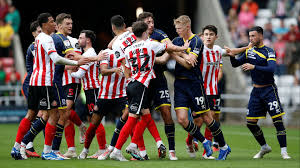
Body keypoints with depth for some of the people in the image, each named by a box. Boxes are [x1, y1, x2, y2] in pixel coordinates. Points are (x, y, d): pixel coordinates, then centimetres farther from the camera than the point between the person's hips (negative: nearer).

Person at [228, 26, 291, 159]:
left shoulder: (269, 52, -10)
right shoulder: (249, 51, 8)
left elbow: (271, 69, -24)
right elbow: (235, 64, 11)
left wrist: (253, 67, -32)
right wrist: (232, 56, -11)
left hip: (269, 89, -6)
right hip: (256, 91, 6)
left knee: (277, 121, -11)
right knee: (250, 123, 2)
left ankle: (284, 151, -6)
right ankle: (264, 147, 20)